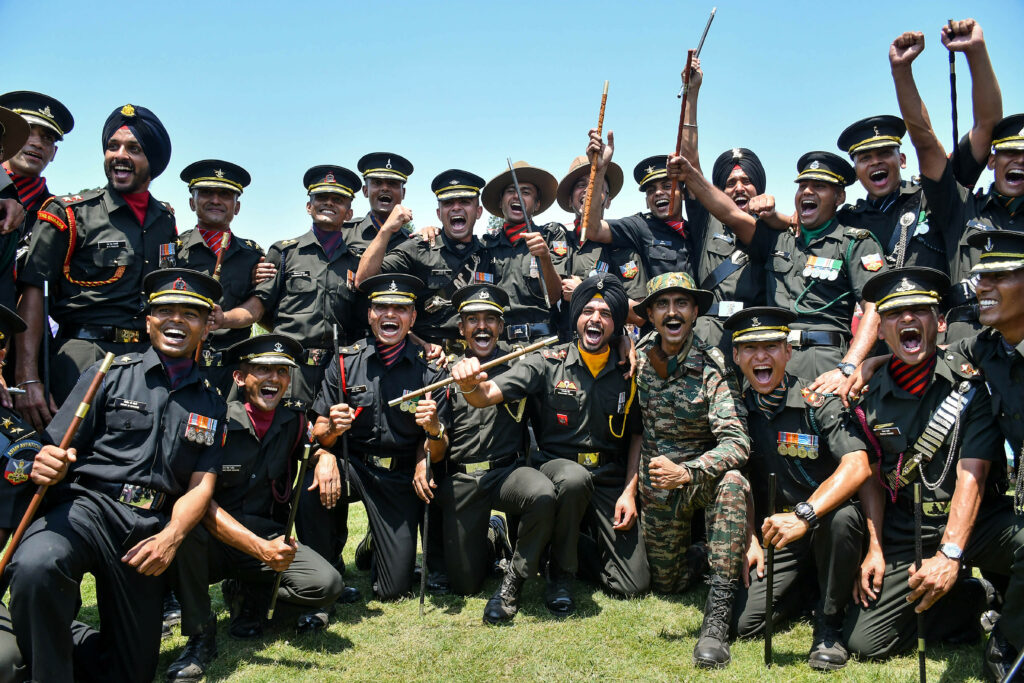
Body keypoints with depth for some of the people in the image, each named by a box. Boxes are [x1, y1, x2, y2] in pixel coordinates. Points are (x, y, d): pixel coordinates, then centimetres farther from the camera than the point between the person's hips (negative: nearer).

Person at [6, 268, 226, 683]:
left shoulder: (210, 404, 14)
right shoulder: (110, 374, 8)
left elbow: (201, 485, 7)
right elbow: (54, 453, 2)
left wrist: (170, 537, -12)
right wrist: (46, 467, -23)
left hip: (150, 529, 3)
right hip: (86, 504, -2)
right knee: (36, 566, -38)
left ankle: (65, 640, 35)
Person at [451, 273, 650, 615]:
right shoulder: (549, 362, -5)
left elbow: (637, 435, 10)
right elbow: (488, 395, -15)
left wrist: (629, 491, -1)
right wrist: (470, 384, -38)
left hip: (609, 478, 2)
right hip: (556, 465, -2)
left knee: (634, 585, -8)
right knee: (575, 479, -40)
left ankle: (577, 542, 23)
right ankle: (560, 573, -13)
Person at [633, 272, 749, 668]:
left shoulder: (712, 367, -17)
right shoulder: (639, 357, -5)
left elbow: (736, 442, -27)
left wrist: (686, 473, -41)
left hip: (701, 475, -3)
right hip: (656, 485, 4)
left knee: (733, 483, -38)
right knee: (665, 583, 7)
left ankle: (716, 619, -34)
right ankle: (698, 554, 43)